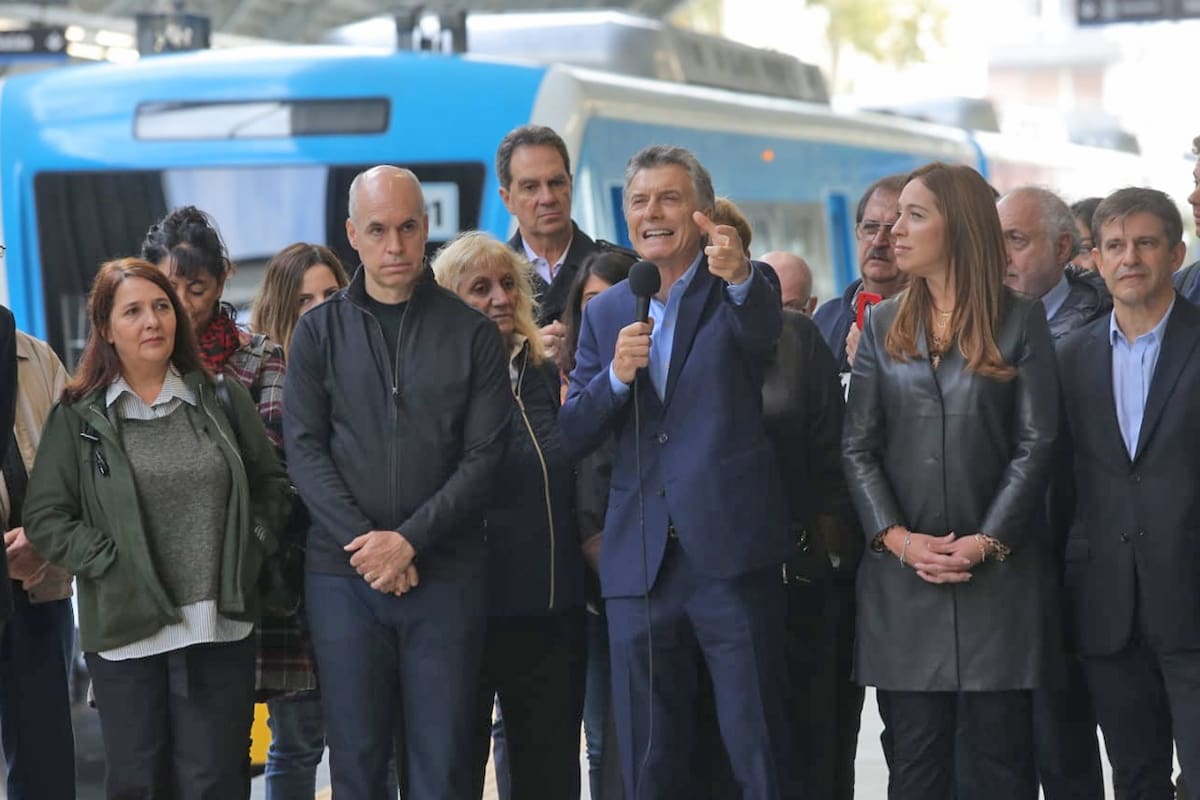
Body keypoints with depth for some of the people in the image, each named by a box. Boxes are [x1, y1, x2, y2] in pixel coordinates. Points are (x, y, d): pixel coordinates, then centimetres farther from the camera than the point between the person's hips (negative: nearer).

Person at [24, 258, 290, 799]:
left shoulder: (222, 400, 8)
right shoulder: (78, 418, 1)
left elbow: (271, 485, 15)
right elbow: (44, 517, -2)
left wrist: (251, 548, 1)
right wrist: (111, 563, -10)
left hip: (220, 626, 1)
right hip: (126, 631, -1)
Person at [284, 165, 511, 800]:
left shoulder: (471, 333, 5)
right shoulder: (319, 332, 7)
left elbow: (484, 455, -1)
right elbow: (305, 450, 0)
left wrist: (410, 540, -12)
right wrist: (365, 543, -12)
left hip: (445, 575, 0)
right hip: (343, 575, 0)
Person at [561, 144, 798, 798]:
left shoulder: (739, 291, 2)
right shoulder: (605, 312, 13)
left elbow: (763, 332, -23)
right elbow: (572, 436, 8)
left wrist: (740, 278, -44)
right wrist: (614, 376, -11)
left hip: (730, 554, -4)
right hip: (639, 563, 4)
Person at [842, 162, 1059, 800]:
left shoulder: (1020, 321, 3)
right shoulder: (882, 327, 11)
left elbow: (1036, 443, -2)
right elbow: (857, 446, 6)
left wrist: (987, 542, -12)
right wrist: (897, 537, -9)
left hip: (997, 572, -2)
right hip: (901, 573, 2)